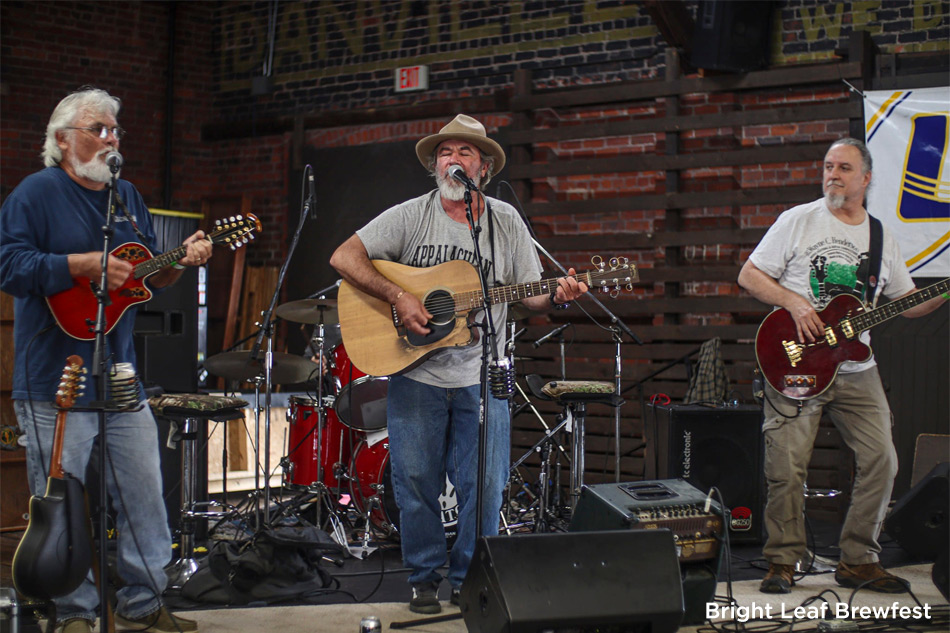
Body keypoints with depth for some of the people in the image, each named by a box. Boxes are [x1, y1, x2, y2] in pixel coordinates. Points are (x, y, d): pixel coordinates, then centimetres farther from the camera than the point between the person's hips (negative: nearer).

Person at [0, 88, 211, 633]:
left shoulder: (128, 197, 16)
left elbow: (148, 276, 18)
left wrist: (181, 261, -2)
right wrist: (87, 265, -20)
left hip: (121, 376, 6)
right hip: (56, 380, -6)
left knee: (145, 494, 8)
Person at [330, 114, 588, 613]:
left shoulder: (506, 222, 6)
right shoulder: (410, 216, -1)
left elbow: (531, 294, 7)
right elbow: (343, 258, -8)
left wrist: (557, 295, -16)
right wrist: (397, 297, -18)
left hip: (480, 379, 1)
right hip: (416, 374, -1)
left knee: (485, 485, 0)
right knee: (416, 481, 3)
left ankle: (468, 580, 19)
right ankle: (424, 577, 21)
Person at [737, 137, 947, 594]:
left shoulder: (882, 236, 12)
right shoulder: (798, 220, 0)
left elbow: (909, 303, 17)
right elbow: (748, 276, -1)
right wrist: (794, 302, -13)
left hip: (856, 371, 4)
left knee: (881, 461, -3)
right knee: (786, 466, -8)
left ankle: (857, 560, 12)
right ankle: (782, 563, 7)